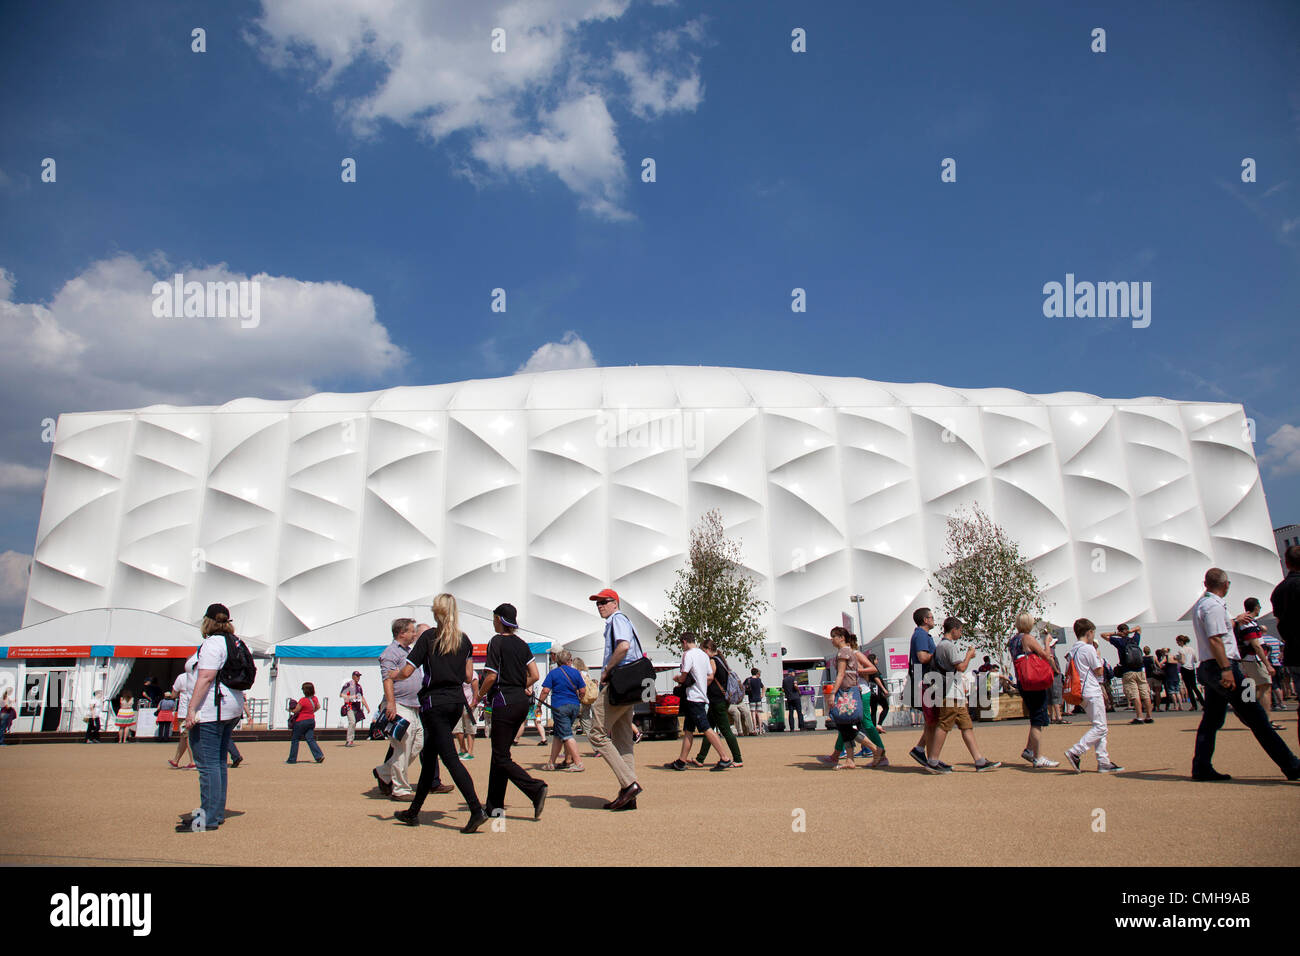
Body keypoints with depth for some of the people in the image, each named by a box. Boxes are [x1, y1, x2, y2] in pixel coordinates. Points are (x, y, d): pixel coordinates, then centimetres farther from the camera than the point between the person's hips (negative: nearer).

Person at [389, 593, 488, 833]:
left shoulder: (429, 637, -7)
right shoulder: (464, 640, 7)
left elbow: (407, 672, -9)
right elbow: (469, 677, 5)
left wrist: (394, 676, 13)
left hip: (435, 702, -6)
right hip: (457, 701, 6)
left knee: (450, 757, -8)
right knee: (429, 754, 18)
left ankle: (476, 810, -19)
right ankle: (414, 811, 27)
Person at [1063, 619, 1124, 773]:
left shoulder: (1072, 650, 13)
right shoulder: (1089, 649, -11)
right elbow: (1099, 671, -6)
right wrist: (1098, 656, 6)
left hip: (1081, 694, 9)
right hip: (1092, 692, -9)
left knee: (1100, 727, 13)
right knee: (1100, 727, -8)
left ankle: (1103, 761, 11)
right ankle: (1075, 752, -17)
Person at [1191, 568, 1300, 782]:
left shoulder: (1200, 605, 17)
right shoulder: (1214, 606, -13)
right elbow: (1215, 639, -23)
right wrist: (1226, 669, -27)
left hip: (1209, 668, 10)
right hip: (1222, 666, -10)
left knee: (1212, 720, 9)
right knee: (1256, 718, -5)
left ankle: (1201, 768, 7)